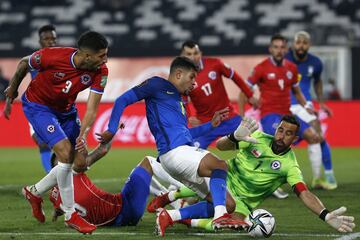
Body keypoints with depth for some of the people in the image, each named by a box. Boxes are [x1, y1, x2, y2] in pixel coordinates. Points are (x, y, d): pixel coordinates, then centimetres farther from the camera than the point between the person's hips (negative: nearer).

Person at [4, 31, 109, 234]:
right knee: (66, 153, -20)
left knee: (80, 163, 1)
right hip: (38, 107, -6)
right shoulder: (52, 56, -32)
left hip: (66, 109, 6)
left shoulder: (100, 72, -21)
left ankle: (34, 192, 23)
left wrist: (83, 134, -36)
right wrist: (13, 89, 6)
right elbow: (24, 63, -10)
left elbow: (92, 109, -19)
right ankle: (70, 215, -7)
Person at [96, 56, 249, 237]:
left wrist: (211, 125, 32)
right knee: (220, 166, -33)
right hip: (174, 152, -9)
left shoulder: (178, 99, 30)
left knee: (228, 205, 0)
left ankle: (170, 216, -2)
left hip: (186, 151, 9)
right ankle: (220, 216, -49)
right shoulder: (158, 85, 6)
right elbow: (123, 100, 1)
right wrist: (112, 130, -6)